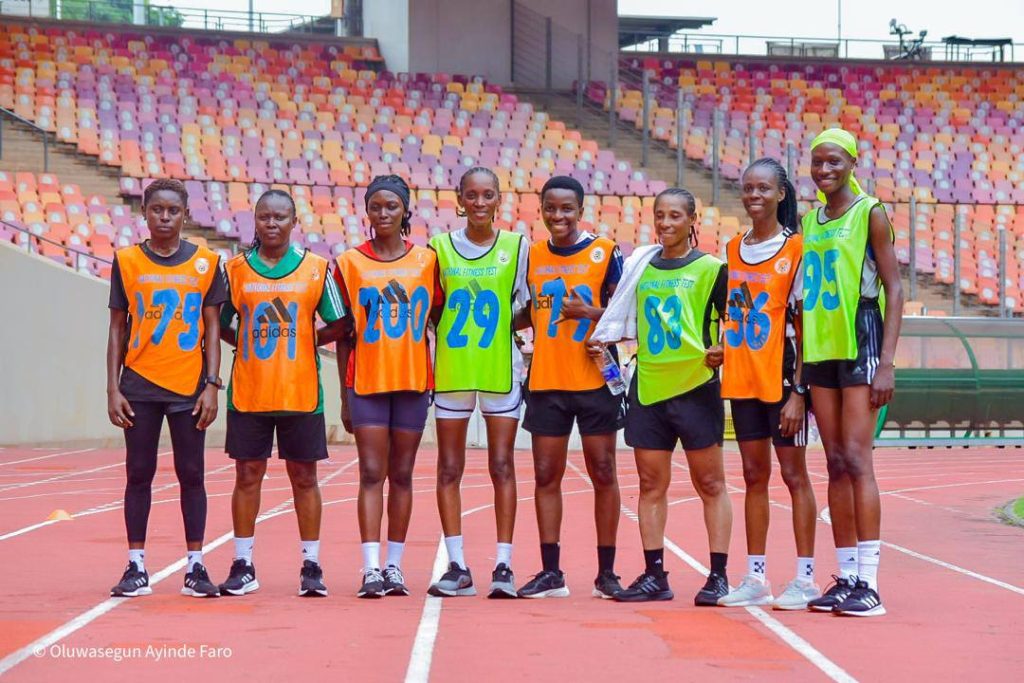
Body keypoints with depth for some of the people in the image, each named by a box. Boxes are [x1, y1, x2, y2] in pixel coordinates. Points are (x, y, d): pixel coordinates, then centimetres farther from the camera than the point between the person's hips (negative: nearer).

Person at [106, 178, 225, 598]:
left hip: (189, 387, 0)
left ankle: (195, 567, 8)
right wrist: (113, 388, -1)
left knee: (191, 475, 3)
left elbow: (212, 329, 4)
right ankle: (136, 568, 9)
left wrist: (212, 384, -5)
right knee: (139, 474, 4)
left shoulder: (206, 262, 2)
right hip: (139, 385, 0)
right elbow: (117, 329, 5)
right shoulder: (127, 261, 3)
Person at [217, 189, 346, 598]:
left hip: (301, 392, -1)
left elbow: (337, 324, 6)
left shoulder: (316, 269, 3)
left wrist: (303, 343, 0)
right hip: (247, 393, 1)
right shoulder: (235, 270, 5)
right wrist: (247, 345, 2)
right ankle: (242, 566, 11)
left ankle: (311, 566, 11)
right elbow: (220, 323, 12)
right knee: (247, 476, 4)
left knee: (304, 477, 4)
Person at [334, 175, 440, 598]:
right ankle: (370, 569, -10)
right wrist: (344, 396, 3)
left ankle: (394, 567, 12)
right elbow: (344, 333, 5)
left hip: (413, 380, 1)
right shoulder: (350, 263, 3)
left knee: (402, 474, 6)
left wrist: (437, 377, 5)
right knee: (372, 474, -6)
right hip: (366, 381, -1)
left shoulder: (427, 261, 6)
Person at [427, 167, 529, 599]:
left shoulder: (517, 247, 3)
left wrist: (501, 327, -7)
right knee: (448, 469, 3)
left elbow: (527, 308, 7)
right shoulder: (440, 247, 5)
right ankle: (457, 567, 8)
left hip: (502, 370, -1)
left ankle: (503, 565, 3)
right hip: (450, 370, 1)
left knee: (502, 466, -1)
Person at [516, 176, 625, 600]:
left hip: (596, 380, -3)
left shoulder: (605, 253, -3)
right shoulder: (533, 255, 8)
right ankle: (550, 573, 9)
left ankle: (606, 573, 9)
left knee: (603, 474, 2)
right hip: (545, 382, 3)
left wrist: (589, 312, -19)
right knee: (546, 476, 3)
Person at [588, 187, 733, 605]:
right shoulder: (640, 265, 13)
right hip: (647, 387, 5)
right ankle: (654, 575, 11)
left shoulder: (711, 269, 0)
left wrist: (723, 349, -18)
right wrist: (603, 339, 6)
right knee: (651, 484, 6)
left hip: (696, 386, -4)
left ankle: (718, 576, 4)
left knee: (710, 483, 0)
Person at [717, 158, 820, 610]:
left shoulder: (797, 249, -7)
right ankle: (755, 578, 14)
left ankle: (805, 579, 6)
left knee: (793, 473, 0)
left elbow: (805, 324, -10)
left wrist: (799, 390, -14)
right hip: (741, 380, 5)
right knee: (754, 476, 9)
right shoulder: (733, 250, 10)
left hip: (782, 378, -5)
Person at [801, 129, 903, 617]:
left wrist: (887, 362, -15)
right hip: (819, 349, 6)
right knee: (836, 464, 7)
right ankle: (846, 577, 11)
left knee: (856, 459, -12)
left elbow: (894, 289, -7)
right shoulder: (808, 222, 13)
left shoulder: (870, 213, -4)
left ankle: (869, 583, -11)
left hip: (860, 346, -6)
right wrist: (797, 362, 13)